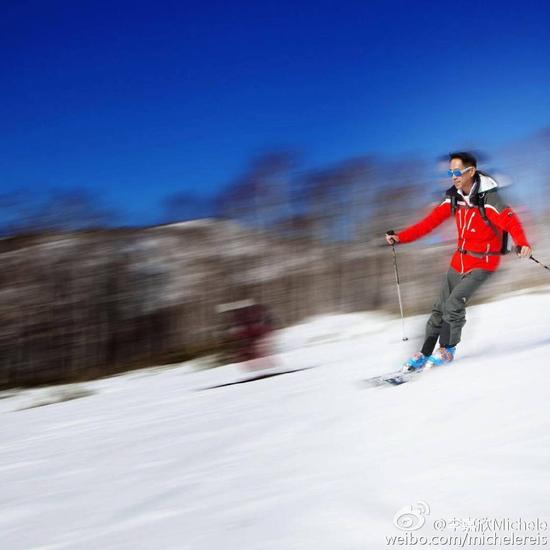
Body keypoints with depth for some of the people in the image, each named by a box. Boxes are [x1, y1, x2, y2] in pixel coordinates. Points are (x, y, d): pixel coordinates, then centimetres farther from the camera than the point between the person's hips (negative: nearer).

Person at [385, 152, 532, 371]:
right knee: (440, 307, 7)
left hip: (483, 262, -7)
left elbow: (510, 220, -30)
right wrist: (400, 237, -2)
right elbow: (430, 221, 4)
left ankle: (447, 349, 0)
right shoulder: (454, 197, 1)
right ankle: (425, 354, 18)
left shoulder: (487, 198, -19)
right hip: (460, 260, 7)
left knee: (454, 303, -18)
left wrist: (522, 243, -49)